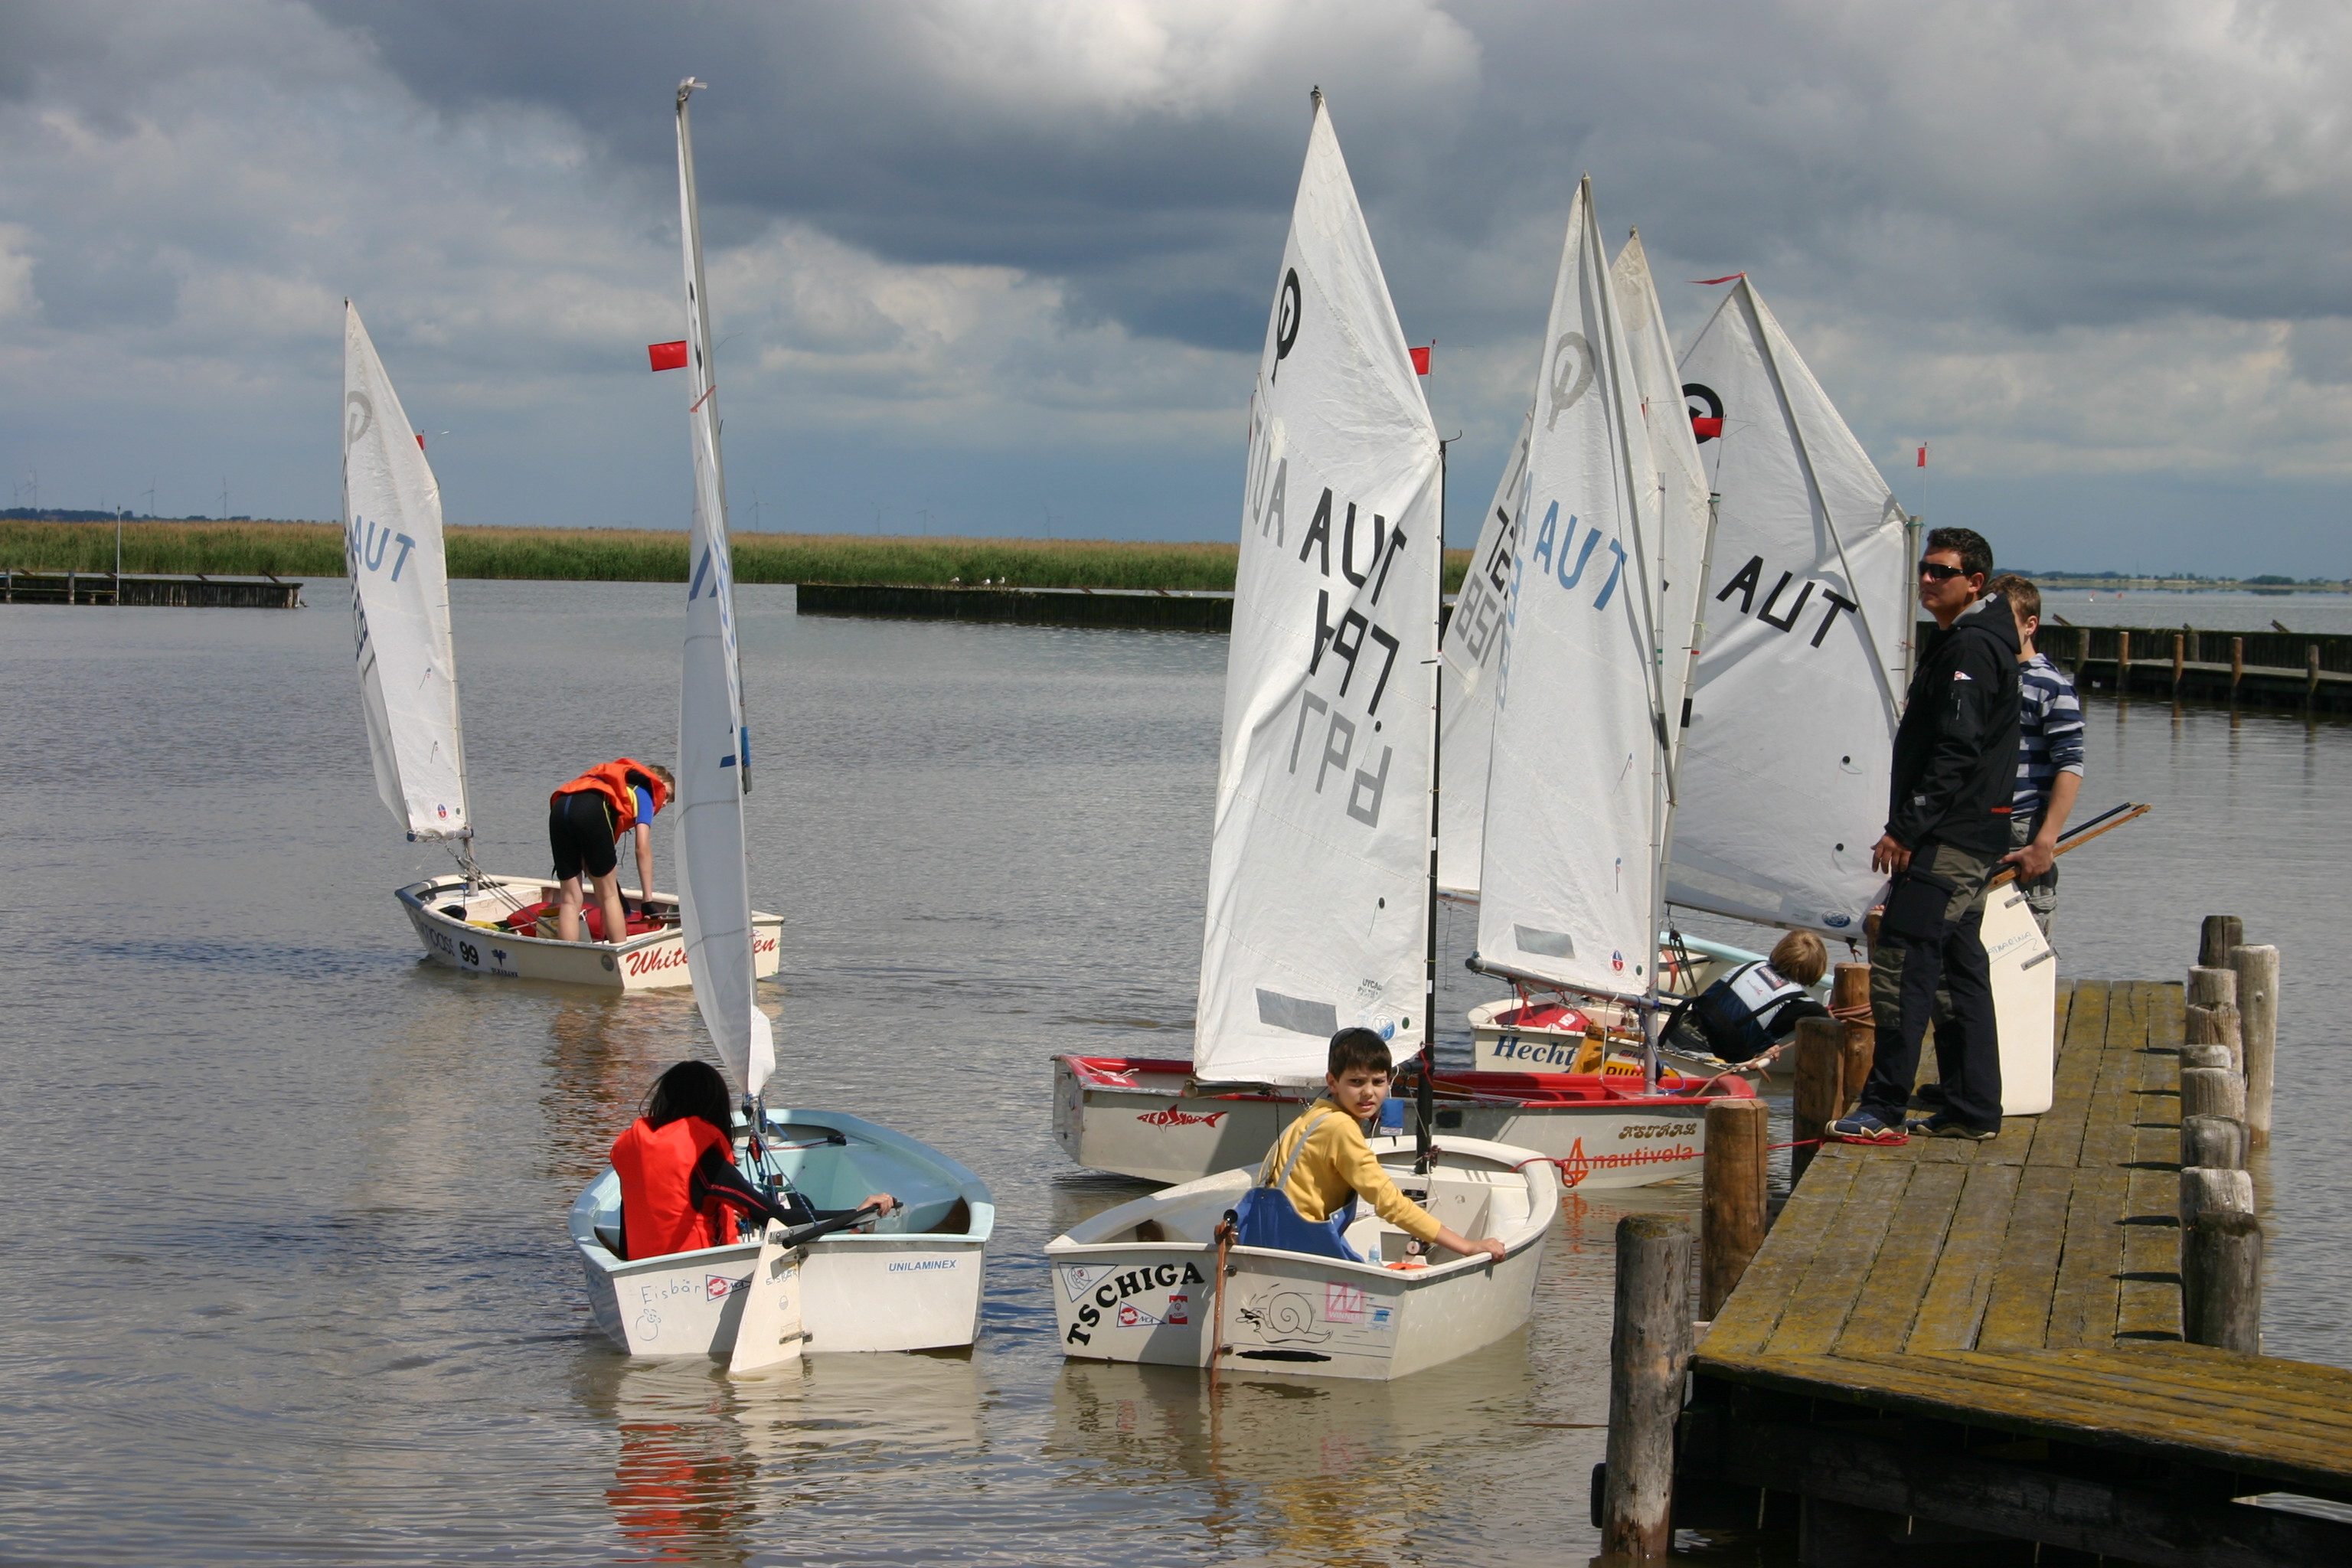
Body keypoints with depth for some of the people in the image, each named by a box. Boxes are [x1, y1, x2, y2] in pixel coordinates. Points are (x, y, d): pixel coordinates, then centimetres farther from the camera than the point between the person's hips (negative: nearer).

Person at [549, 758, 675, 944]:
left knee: (570, 899, 9)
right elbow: (643, 848, 9)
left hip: (559, 808, 6)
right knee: (609, 894, 7)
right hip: (592, 811, -6)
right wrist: (648, 899, 8)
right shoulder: (644, 791, 22)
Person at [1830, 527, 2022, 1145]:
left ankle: (1884, 1108, -12)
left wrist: (1906, 828, -21)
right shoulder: (1954, 643, 19)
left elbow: (1956, 752, -21)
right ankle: (1973, 1109, 16)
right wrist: (1909, 827, 20)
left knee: (1900, 961, -12)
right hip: (1968, 839, 11)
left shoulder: (1971, 648, -14)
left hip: (1949, 839, -11)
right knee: (1961, 968, 12)